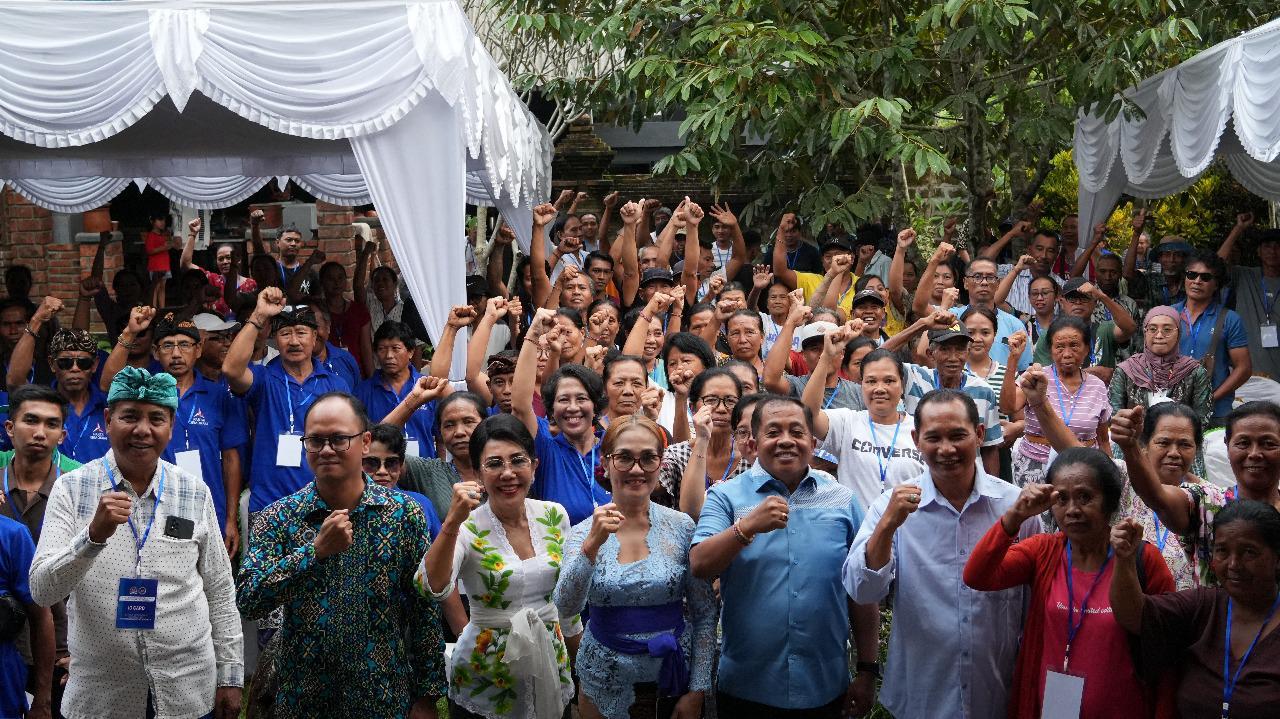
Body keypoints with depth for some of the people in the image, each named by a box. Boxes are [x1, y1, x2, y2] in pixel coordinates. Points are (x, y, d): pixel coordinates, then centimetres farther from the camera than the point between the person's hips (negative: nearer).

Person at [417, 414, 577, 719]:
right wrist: (452, 523, -42)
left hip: (550, 667, 4)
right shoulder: (468, 528, -15)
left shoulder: (554, 516, -2)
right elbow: (432, 587, -32)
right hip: (485, 679, -4)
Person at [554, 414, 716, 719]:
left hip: (673, 679, 0)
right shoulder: (583, 533, -5)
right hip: (605, 683, 0)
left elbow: (705, 614, -2)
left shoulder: (682, 527, -6)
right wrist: (591, 545, -30)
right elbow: (566, 607, -18)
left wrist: (698, 689, -6)